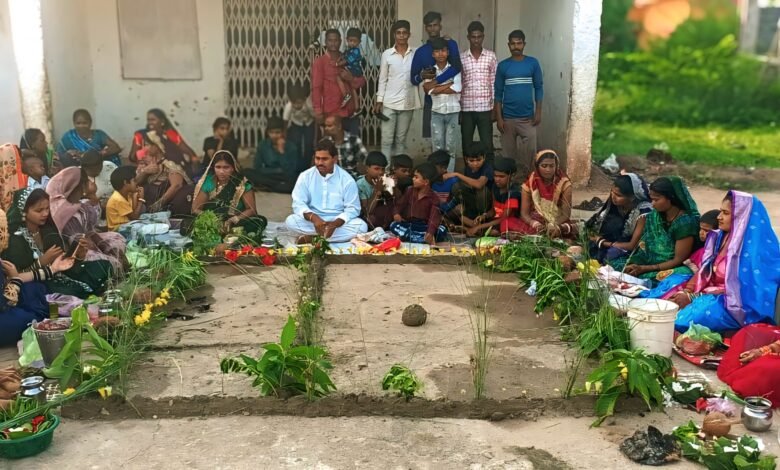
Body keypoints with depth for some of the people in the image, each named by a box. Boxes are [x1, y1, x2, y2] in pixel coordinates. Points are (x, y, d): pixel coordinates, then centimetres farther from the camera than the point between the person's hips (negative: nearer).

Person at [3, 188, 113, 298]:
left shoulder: (49, 230, 8)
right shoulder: (15, 239, -11)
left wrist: (79, 254, -11)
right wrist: (42, 261, -22)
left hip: (60, 277, 7)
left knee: (104, 266, -9)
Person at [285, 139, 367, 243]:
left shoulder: (346, 179, -5)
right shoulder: (305, 176, -1)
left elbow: (352, 208, -8)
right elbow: (298, 204, -7)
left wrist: (335, 223, -27)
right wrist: (313, 218, -28)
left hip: (338, 222, 0)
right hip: (312, 222, 0)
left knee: (361, 226, -28)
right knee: (290, 221, -27)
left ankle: (312, 238, -25)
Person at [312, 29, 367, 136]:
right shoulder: (320, 62, -2)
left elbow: (362, 82, 11)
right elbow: (316, 88, -5)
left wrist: (351, 79, -11)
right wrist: (318, 111, -12)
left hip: (351, 113, 4)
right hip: (331, 114, -4)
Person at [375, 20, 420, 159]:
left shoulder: (416, 53, 1)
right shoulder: (387, 54, 0)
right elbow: (382, 79, 3)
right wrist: (379, 101, -2)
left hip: (408, 103, 1)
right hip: (389, 102, -1)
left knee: (401, 139, 9)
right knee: (387, 139, -1)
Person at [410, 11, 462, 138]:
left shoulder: (450, 44, 0)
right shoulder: (421, 51, 8)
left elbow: (457, 67, -18)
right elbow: (413, 79, 8)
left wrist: (436, 81, -23)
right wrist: (421, 76, -15)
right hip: (431, 101, 2)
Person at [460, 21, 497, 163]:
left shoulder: (491, 56, 3)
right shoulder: (461, 58, 3)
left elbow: (494, 83, 4)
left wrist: (495, 108, 0)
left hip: (485, 108, -1)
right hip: (466, 108, 1)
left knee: (487, 146, 0)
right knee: (467, 146, 7)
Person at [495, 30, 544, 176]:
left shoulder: (533, 63, 1)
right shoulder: (503, 66, 1)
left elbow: (539, 88, 5)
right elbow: (498, 93, 1)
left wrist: (538, 112, -2)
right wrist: (499, 117, -5)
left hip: (528, 117, 0)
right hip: (508, 118, 0)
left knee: (529, 153, -1)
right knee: (509, 153, 6)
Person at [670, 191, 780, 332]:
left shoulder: (751, 247, -17)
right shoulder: (719, 237, 7)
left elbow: (734, 289, -18)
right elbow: (703, 272, 10)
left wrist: (692, 298, -18)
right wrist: (686, 292, -8)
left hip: (735, 306, -8)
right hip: (712, 295, 8)